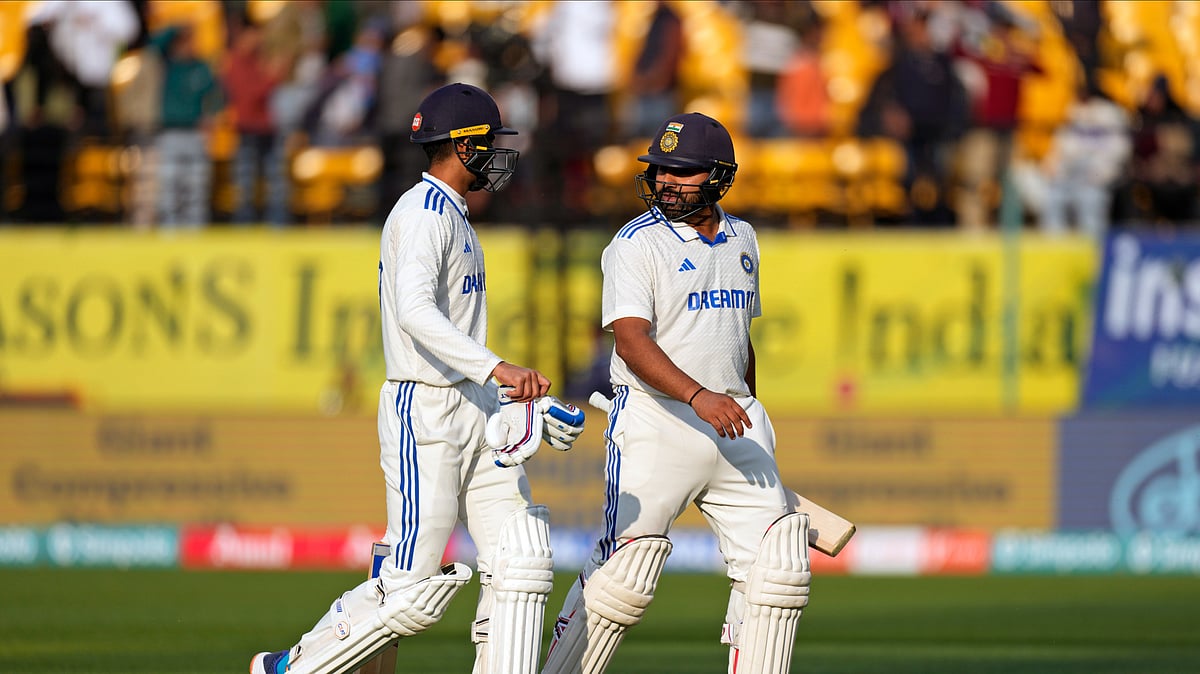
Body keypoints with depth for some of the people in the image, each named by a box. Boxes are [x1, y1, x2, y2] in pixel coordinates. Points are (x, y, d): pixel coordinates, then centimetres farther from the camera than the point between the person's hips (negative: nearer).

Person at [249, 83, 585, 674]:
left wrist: (512, 400, 14)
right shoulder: (423, 214, -13)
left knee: (521, 560, 1)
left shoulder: (451, 215, 19)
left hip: (475, 412, 10)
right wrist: (498, 367, -39)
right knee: (412, 589, -8)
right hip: (425, 412, -10)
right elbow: (415, 313, -29)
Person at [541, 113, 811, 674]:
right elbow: (631, 340, -20)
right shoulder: (637, 244, -8)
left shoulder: (741, 239, 13)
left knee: (774, 561, 0)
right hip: (655, 422, -6)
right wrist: (698, 397, -33)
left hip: (729, 422, 6)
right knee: (625, 567, -10)